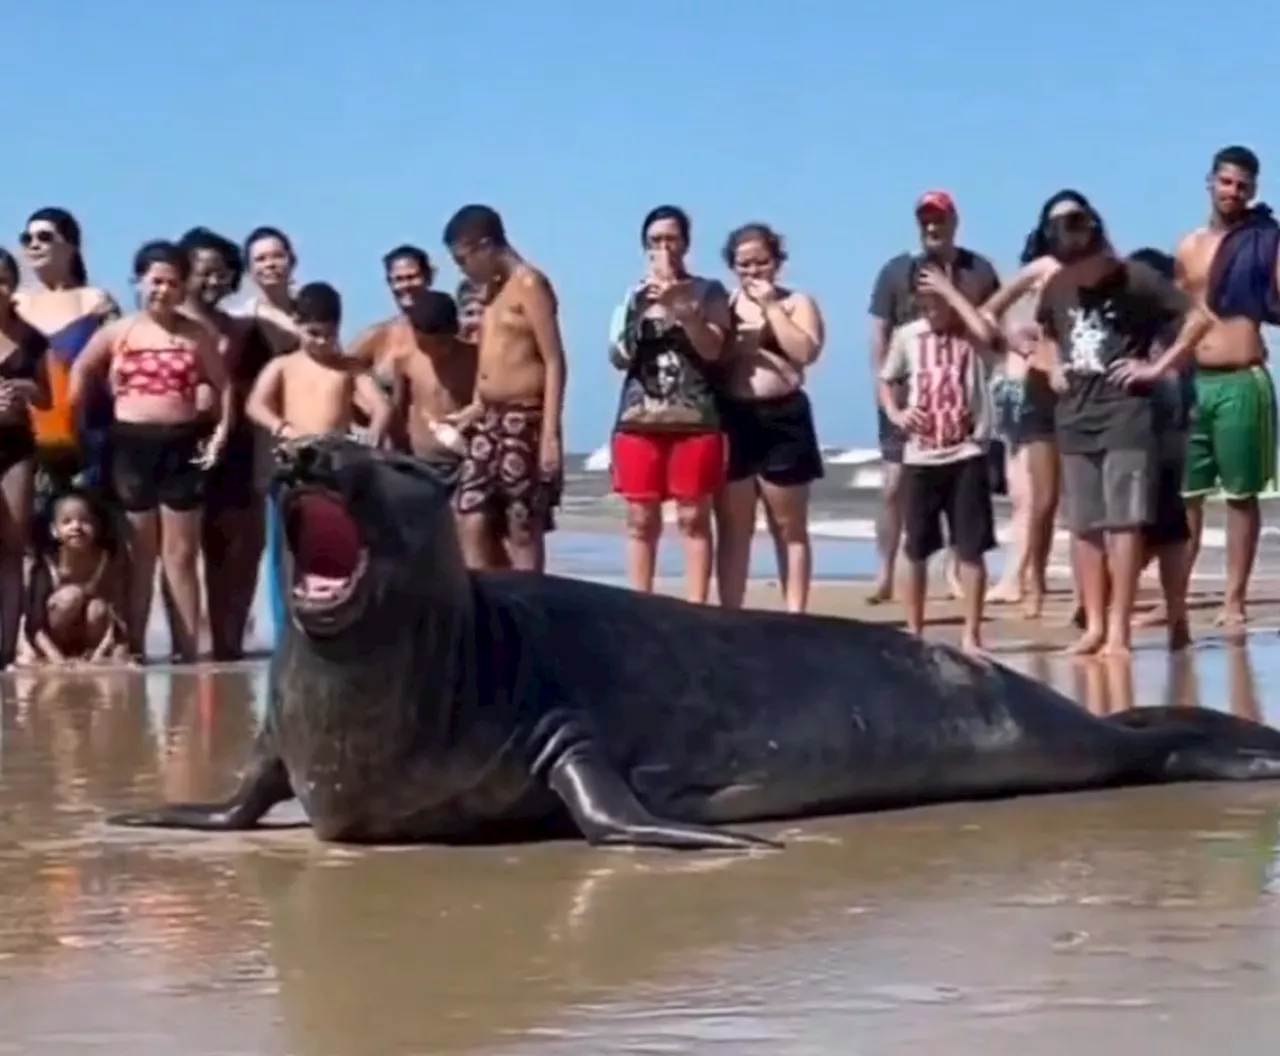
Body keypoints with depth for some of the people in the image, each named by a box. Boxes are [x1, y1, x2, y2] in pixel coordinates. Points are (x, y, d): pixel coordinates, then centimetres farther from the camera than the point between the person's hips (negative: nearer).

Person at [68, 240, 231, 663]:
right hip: (131, 443, 0)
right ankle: (133, 649, 8)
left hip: (181, 445, 0)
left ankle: (188, 651, 4)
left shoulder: (197, 335, 4)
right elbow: (81, 371, 14)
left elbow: (223, 386, 7)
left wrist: (221, 431, -6)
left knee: (181, 554, 3)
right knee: (138, 554, 5)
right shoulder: (116, 332, 5)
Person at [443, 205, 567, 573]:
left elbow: (554, 362, -14)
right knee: (472, 522, 1)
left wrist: (550, 434, -20)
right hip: (490, 420, 8)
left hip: (523, 419, -8)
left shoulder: (529, 285, -9)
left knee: (523, 528, -4)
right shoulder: (492, 290, 17)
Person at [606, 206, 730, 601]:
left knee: (694, 518, -3)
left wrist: (680, 308, -16)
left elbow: (712, 350, -6)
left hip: (695, 420, -3)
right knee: (641, 520, 2)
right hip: (639, 420, 3)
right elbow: (618, 358, 5)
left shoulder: (709, 292, 5)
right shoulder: (634, 295, 12)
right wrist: (638, 307, -8)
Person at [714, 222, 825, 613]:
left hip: (782, 420, -2)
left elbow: (806, 352, -13)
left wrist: (771, 307, -10)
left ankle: (794, 615, 4)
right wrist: (736, 339, -11)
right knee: (732, 529, 3)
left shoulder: (797, 303, 5)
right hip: (732, 419, 2)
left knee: (789, 527, 3)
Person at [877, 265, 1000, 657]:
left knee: (971, 549, -3)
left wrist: (949, 289, -20)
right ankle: (913, 632, 20)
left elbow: (987, 334, -28)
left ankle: (971, 635, 3)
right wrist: (895, 413, -4)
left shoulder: (971, 334, -3)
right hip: (920, 459, 3)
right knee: (917, 551, 9)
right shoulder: (907, 336, 5)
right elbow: (886, 382, 17)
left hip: (967, 456, -2)